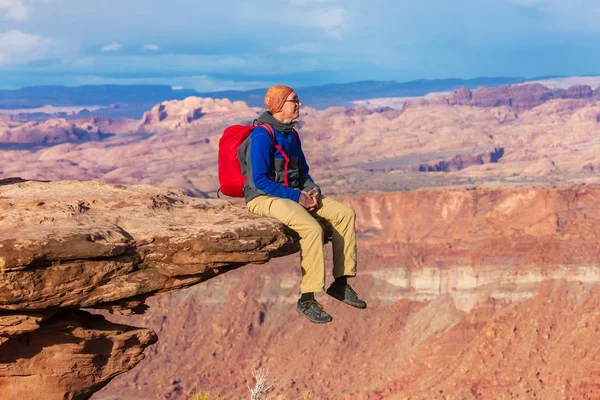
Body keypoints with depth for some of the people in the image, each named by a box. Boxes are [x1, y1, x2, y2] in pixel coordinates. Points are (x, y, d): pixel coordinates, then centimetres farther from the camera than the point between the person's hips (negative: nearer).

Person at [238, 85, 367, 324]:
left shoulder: (291, 135, 12)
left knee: (345, 214, -5)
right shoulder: (262, 136, -16)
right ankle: (307, 300, -26)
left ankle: (341, 283, -1)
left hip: (294, 194, 9)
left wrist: (312, 189, -3)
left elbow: (303, 172, 20)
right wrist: (296, 196, -21)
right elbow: (259, 181, -21)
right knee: (312, 229, -33)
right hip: (264, 198, -9)